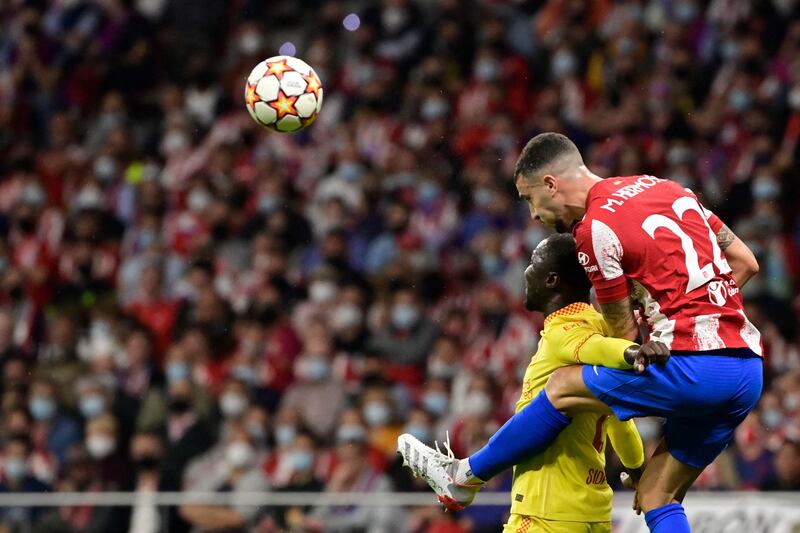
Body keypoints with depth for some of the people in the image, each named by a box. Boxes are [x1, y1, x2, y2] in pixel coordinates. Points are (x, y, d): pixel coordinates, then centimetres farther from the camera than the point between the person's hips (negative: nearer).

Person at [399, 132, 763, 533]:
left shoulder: (595, 228, -7)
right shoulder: (666, 188, 16)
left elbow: (625, 335, 0)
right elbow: (745, 262, 20)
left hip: (695, 366, -8)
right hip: (749, 372, 8)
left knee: (562, 389, 8)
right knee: (657, 496, 14)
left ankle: (465, 477, 23)